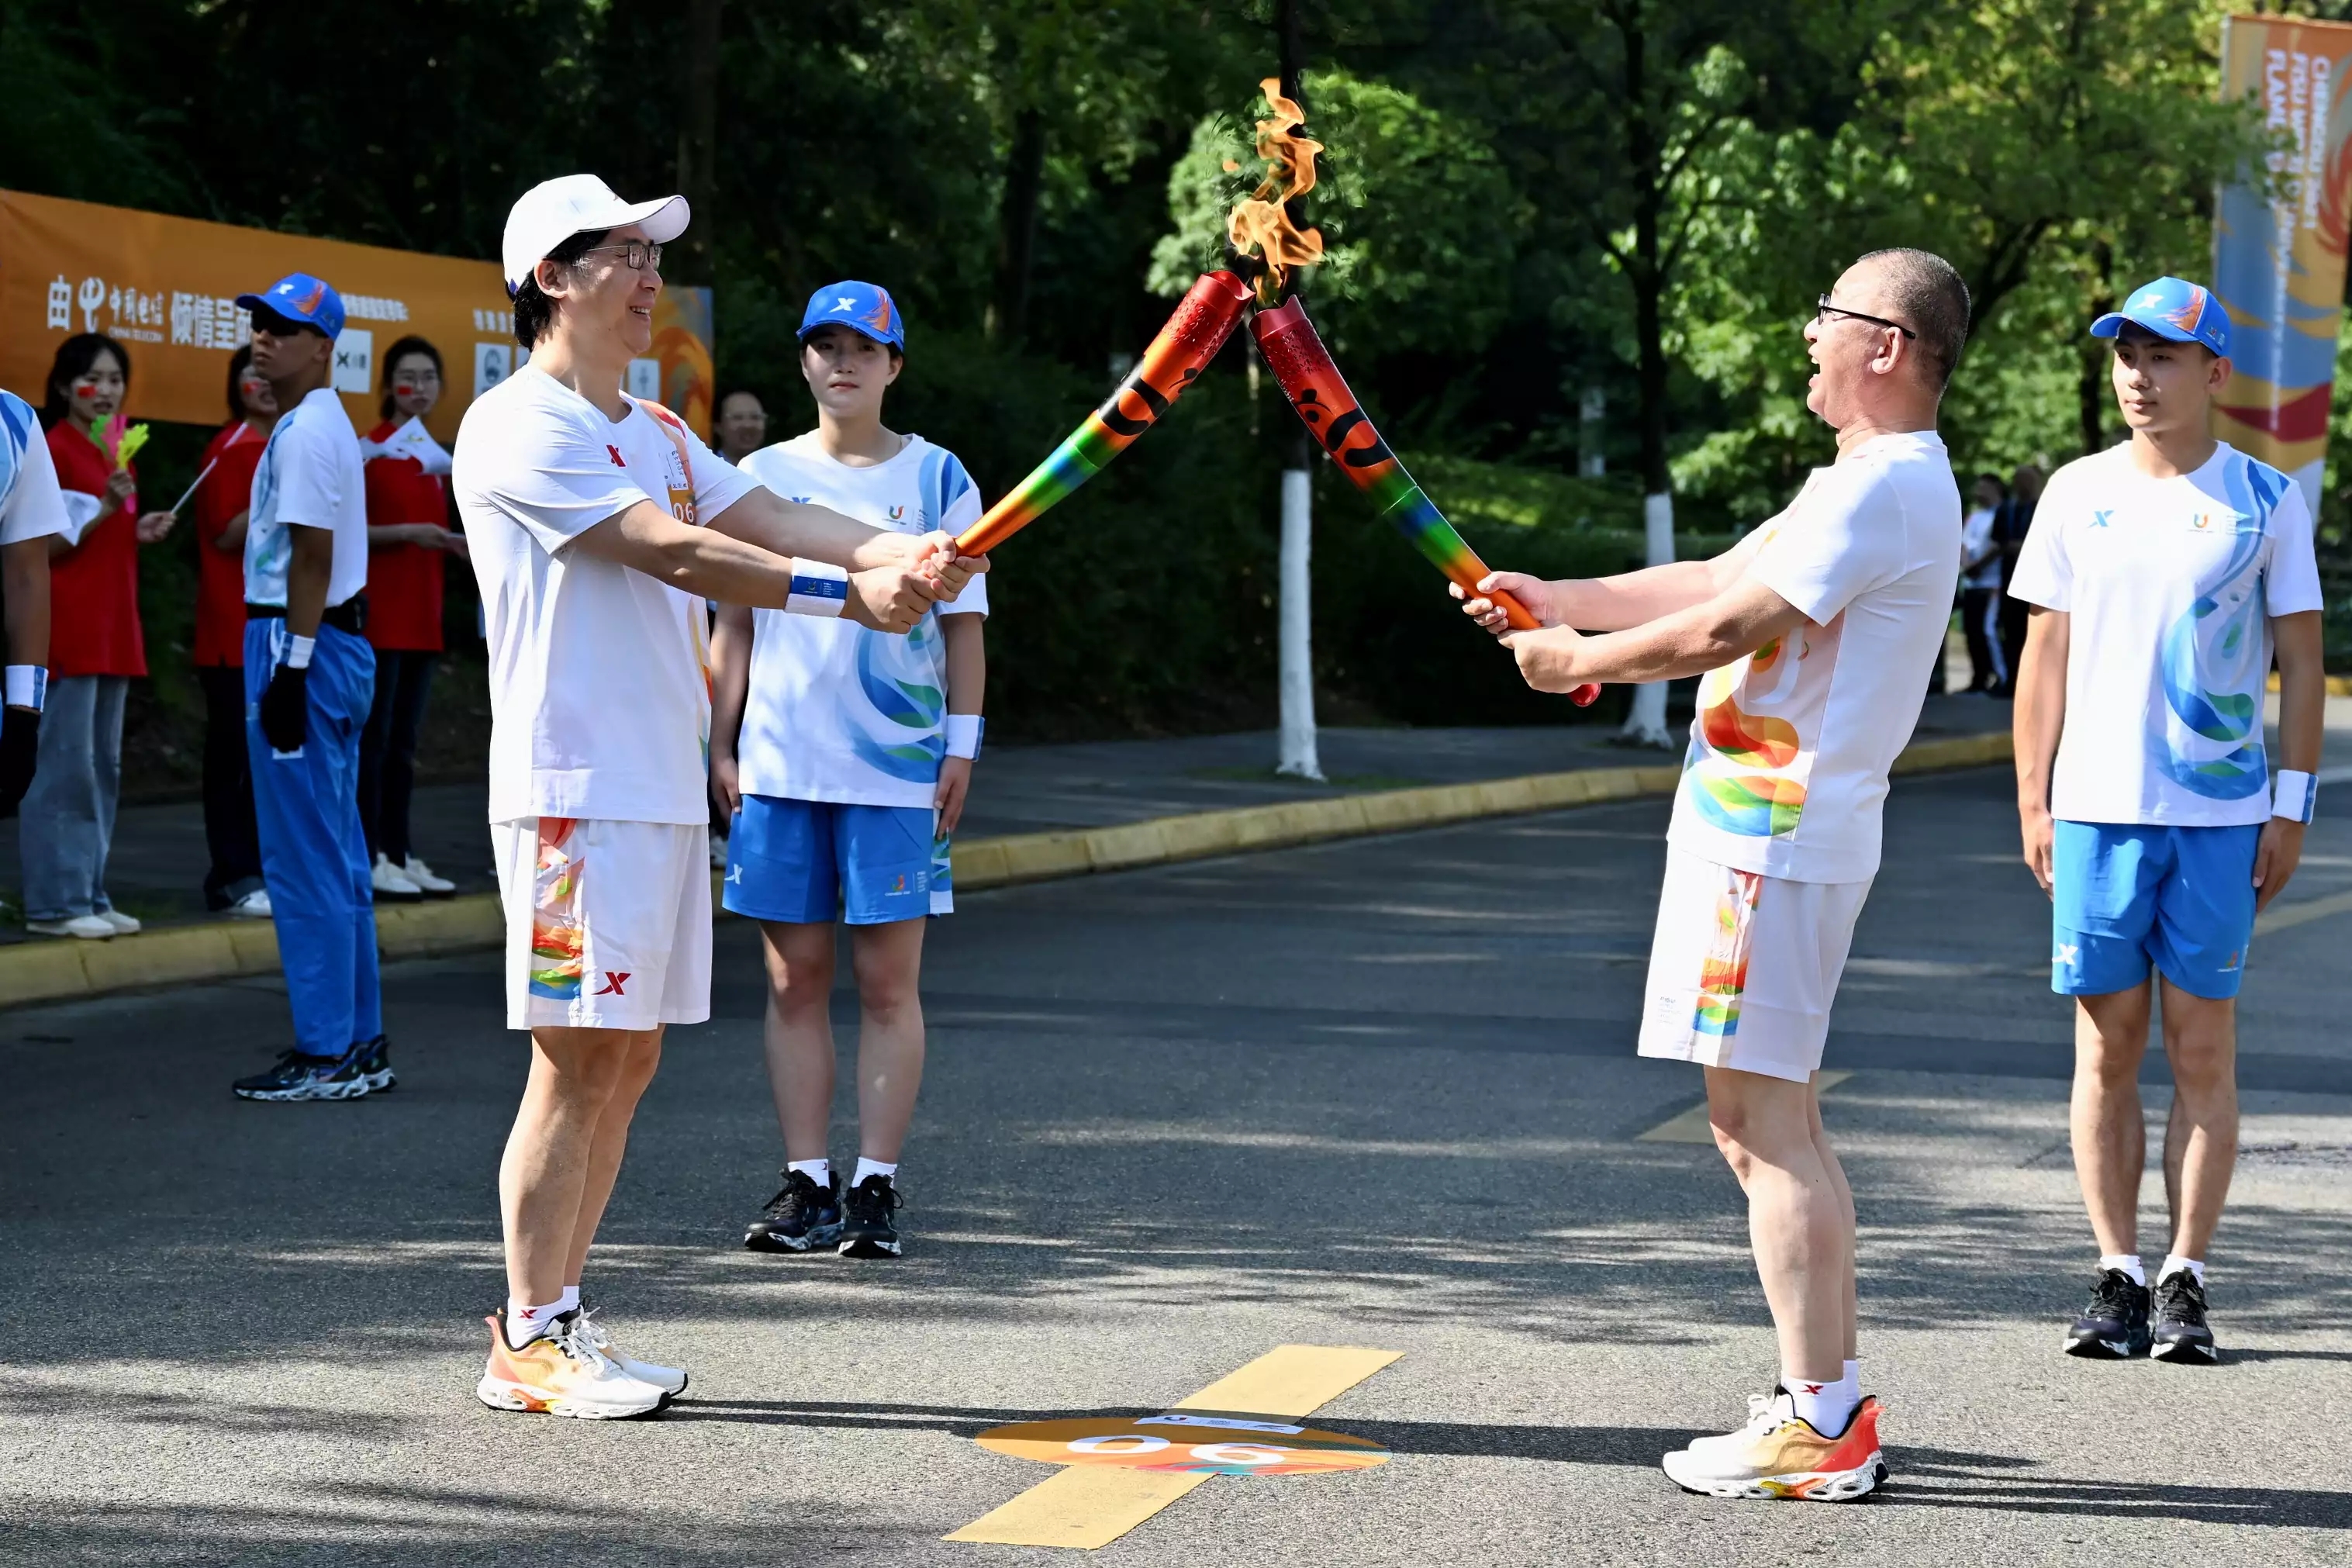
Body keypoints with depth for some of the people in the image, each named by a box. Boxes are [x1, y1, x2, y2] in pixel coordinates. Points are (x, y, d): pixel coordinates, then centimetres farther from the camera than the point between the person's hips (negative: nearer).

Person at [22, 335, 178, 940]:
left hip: (113, 629, 8)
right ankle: (54, 901, -4)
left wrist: (141, 532, 5)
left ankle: (90, 896, 14)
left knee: (103, 769, 9)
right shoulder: (53, 449, -9)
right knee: (64, 767, -7)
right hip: (67, 629, -8)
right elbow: (41, 547, -13)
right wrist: (105, 509, -22)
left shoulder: (119, 453, 15)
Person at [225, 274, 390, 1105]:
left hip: (303, 645, -11)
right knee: (338, 857, 13)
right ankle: (359, 1042, 17)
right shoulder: (322, 425, 17)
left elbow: (311, 557, -20)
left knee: (303, 858, -7)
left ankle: (326, 1053, -5)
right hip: (337, 644, 11)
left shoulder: (306, 432, -14)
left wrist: (292, 667, -21)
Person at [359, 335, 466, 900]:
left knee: (403, 742, 10)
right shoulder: (369, 448, -7)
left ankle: (401, 854, 13)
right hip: (377, 614, -7)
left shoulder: (438, 456, 14)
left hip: (421, 615, 7)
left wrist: (459, 547, 4)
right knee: (373, 737, -6)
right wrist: (406, 532, -21)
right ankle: (369, 859, -5)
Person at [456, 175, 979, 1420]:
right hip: (573, 790, -9)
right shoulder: (519, 430, -10)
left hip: (663, 790, 9)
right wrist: (849, 595, -20)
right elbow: (677, 556, -18)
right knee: (577, 1061, -7)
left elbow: (776, 522, 8)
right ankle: (529, 1342, 1)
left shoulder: (656, 434, 20)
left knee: (628, 1059, 10)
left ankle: (558, 1320, 17)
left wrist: (902, 554, -12)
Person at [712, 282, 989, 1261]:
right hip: (779, 765, 2)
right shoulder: (763, 475, 9)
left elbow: (963, 624, 5)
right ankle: (805, 1184, 9)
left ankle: (875, 1187, 1)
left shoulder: (935, 478, 4)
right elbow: (736, 620, 11)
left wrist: (962, 744, -3)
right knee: (794, 980, 4)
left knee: (888, 983, -2)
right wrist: (720, 745, 4)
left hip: (898, 766, -2)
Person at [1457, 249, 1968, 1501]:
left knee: (1759, 1122, -9)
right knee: (1777, 1124, 14)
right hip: (1758, 828, 11)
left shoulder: (1890, 488, -15)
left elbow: (1731, 626, -19)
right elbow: (1714, 582, 23)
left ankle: (1817, 1425, -7)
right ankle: (1836, 1405, 18)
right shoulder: (1867, 484, 20)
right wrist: (1560, 599, 15)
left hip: (1774, 840, -11)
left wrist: (1581, 662, -6)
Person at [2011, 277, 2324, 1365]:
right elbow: (2045, 655, 11)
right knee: (2107, 1047, 3)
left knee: (2203, 1047, 0)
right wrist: (2032, 800, 6)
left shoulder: (2265, 500, 3)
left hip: (2221, 815, -2)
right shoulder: (2078, 493, 8)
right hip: (2096, 810, 2)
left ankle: (2185, 1285, 4)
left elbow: (2302, 664, 5)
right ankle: (2117, 1278, 9)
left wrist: (2290, 810, -2)